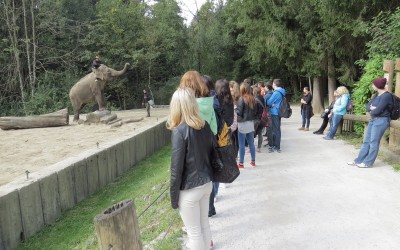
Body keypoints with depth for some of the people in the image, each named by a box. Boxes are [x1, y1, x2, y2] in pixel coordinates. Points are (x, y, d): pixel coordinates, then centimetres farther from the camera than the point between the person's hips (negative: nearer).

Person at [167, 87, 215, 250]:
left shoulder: (180, 131, -20)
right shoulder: (205, 126, -1)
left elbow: (176, 168, -18)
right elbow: (212, 154, 8)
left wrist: (173, 196, -7)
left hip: (189, 189, -6)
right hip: (206, 183, 7)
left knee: (194, 232, 10)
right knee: (204, 225, 22)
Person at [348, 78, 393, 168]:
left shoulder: (386, 96, -16)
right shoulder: (376, 94, 12)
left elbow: (377, 110, -22)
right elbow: (367, 106, 11)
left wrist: (371, 111, -2)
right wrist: (371, 108, -11)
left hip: (381, 121, -9)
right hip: (373, 120, 9)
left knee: (374, 142, -3)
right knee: (366, 141, 10)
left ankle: (368, 163, 5)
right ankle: (358, 160, 15)